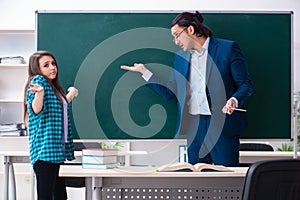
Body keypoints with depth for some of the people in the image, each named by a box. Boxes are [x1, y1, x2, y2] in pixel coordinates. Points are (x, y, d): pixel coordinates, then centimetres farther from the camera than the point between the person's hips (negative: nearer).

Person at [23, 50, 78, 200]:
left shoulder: (53, 86, 21)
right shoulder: (38, 80, -5)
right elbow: (36, 110, -19)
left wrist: (72, 94, 52)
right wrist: (39, 93, -39)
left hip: (57, 150, 9)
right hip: (45, 148, -9)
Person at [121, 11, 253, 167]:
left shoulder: (228, 48, -1)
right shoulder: (181, 57, 16)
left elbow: (246, 84, -2)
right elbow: (169, 92, 15)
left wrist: (234, 100, -21)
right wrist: (144, 71, 11)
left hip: (223, 125, -5)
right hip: (193, 126, 5)